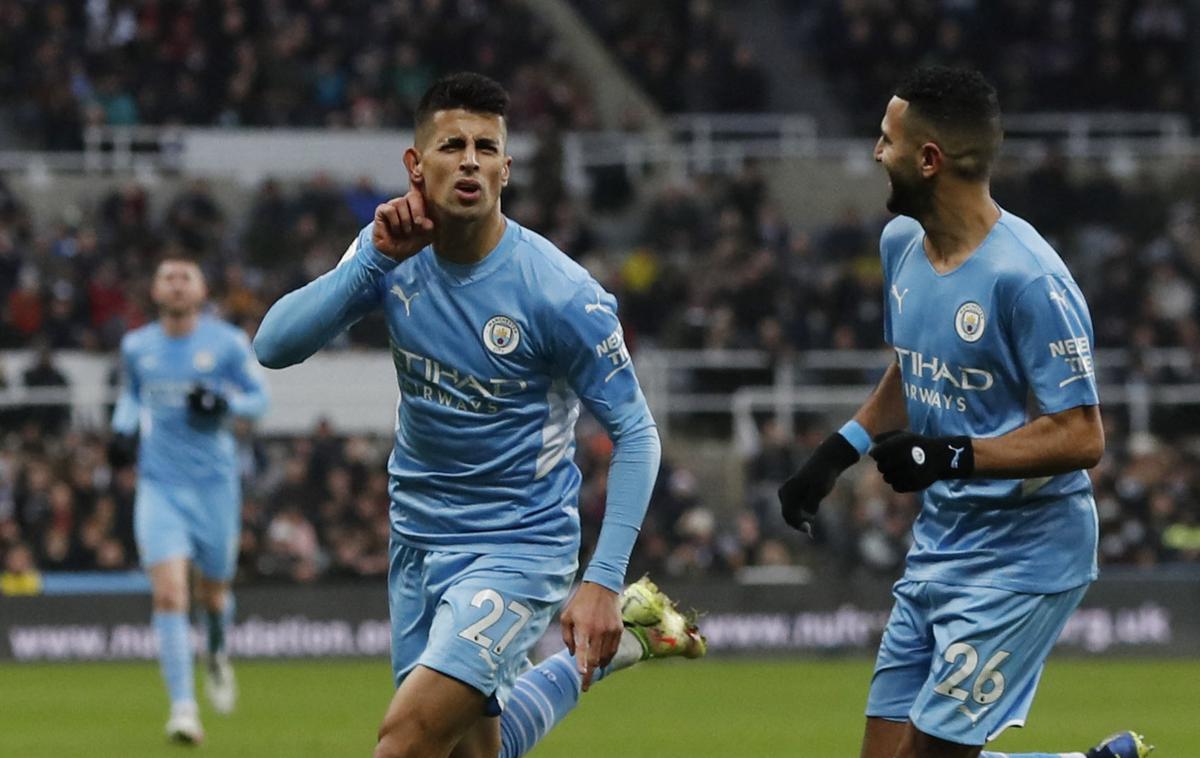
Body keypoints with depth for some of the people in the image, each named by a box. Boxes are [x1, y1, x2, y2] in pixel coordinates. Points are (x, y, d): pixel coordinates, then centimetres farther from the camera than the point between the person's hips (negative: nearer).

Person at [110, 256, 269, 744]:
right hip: (159, 484, 0)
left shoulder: (227, 343, -2)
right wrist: (123, 430, 5)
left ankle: (217, 657, 49)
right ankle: (182, 708, -16)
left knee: (213, 591, 14)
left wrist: (226, 404, -17)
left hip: (214, 483, 0)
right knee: (169, 594, -16)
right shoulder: (136, 347, 5)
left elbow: (258, 398, 4)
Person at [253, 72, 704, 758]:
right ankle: (619, 640, 35)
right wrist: (375, 260, -24)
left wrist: (602, 582, -21)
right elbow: (274, 346, -12)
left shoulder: (560, 294, -19)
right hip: (418, 539, 6)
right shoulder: (392, 253, -5)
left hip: (519, 544, -6)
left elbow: (635, 433, -13)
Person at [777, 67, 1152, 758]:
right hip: (939, 540, 9)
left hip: (1022, 557, -9)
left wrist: (951, 455, -27)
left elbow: (1081, 436, -22)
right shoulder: (901, 242, 6)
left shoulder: (1027, 278, -21)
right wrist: (838, 453, 13)